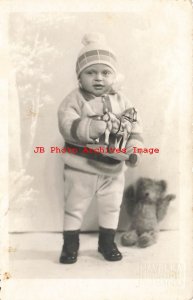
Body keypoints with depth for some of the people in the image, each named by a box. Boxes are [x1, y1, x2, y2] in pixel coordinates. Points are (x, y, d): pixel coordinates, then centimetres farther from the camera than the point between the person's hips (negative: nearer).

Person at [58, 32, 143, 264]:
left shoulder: (120, 100, -1)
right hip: (80, 168, -3)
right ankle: (70, 244, 31)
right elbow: (67, 126, -26)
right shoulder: (74, 99, -12)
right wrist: (96, 127, -37)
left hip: (113, 168, 3)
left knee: (111, 207, 16)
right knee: (74, 208, 12)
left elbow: (134, 127, -1)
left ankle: (107, 242, 36)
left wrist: (134, 148, -18)